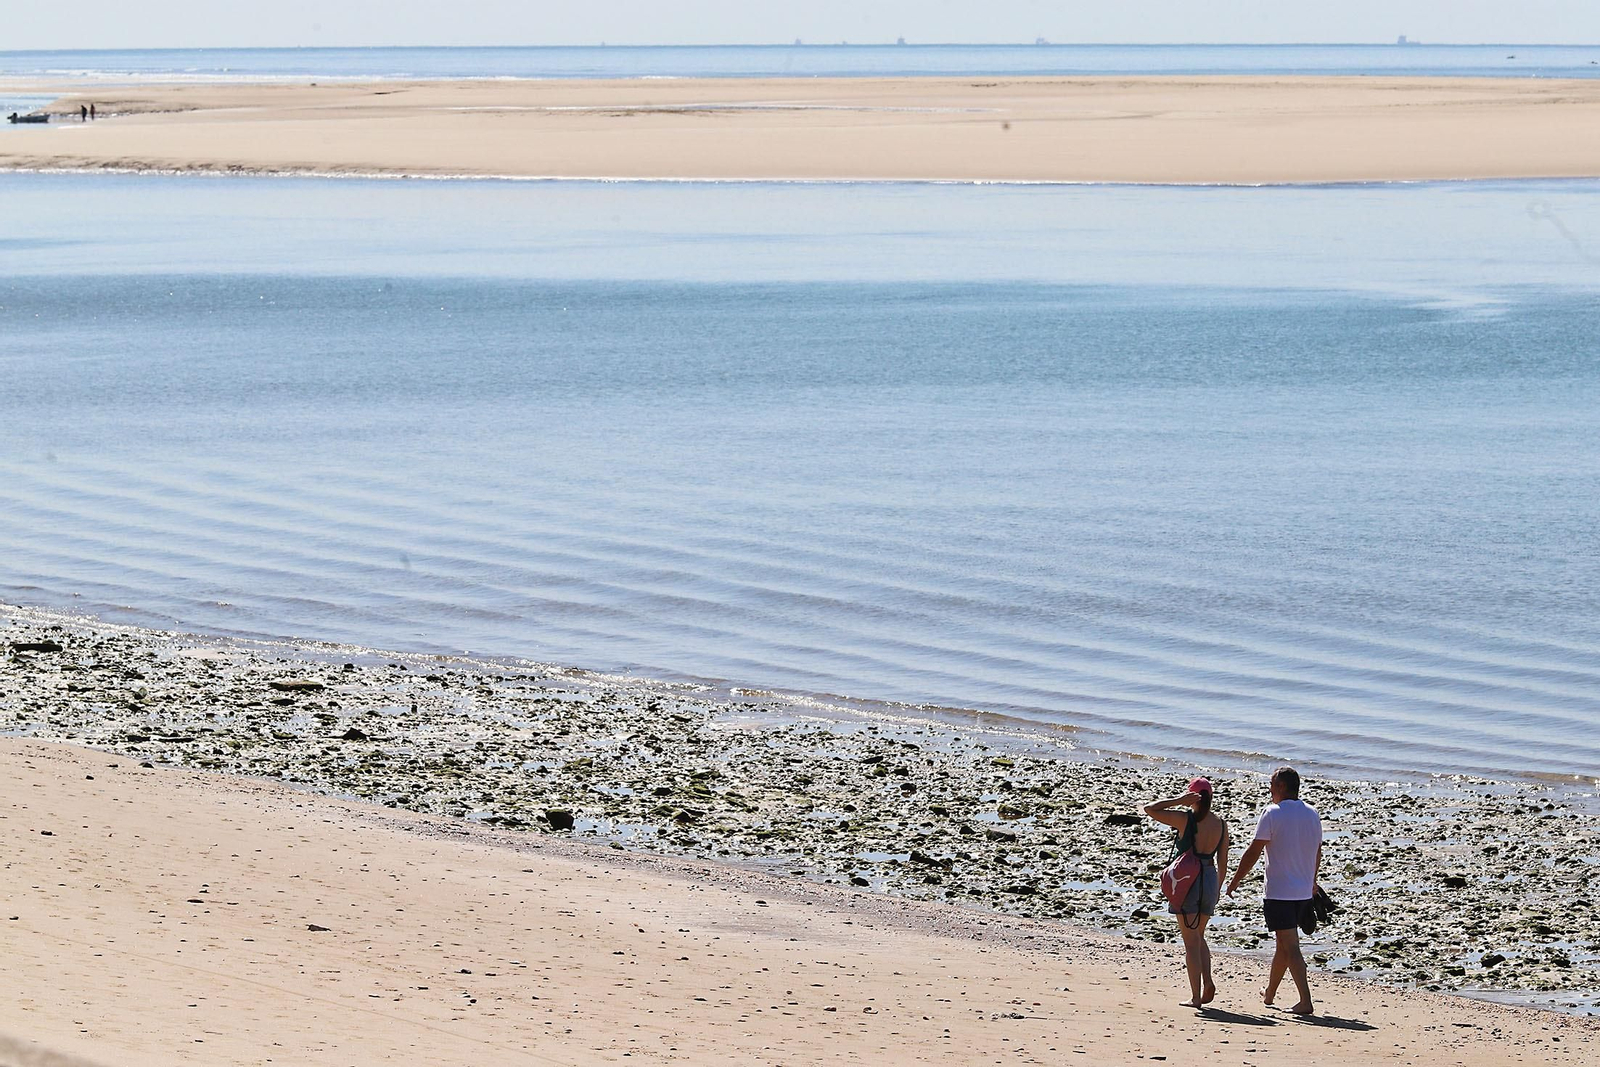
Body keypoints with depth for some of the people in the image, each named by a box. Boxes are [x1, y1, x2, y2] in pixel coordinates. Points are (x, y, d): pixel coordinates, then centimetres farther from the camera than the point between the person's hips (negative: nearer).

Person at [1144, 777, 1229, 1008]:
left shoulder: (1185, 818, -12)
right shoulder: (1220, 823, 3)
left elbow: (1149, 809, -8)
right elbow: (1223, 861, 8)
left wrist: (1178, 801, -9)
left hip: (1187, 879, -5)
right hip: (1210, 879, 5)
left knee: (1191, 941, 1)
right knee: (1198, 936, 22)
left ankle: (1196, 996, 0)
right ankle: (1208, 981, 2)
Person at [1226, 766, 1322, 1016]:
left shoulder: (1272, 814, -12)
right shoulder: (1312, 814, 7)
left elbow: (1254, 852, -11)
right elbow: (1317, 852, 17)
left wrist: (1235, 881, -1)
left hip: (1279, 892, -7)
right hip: (1304, 891, 7)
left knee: (1290, 946, -7)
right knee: (1284, 943, 20)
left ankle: (1305, 1000, -16)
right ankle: (1269, 993, 34)